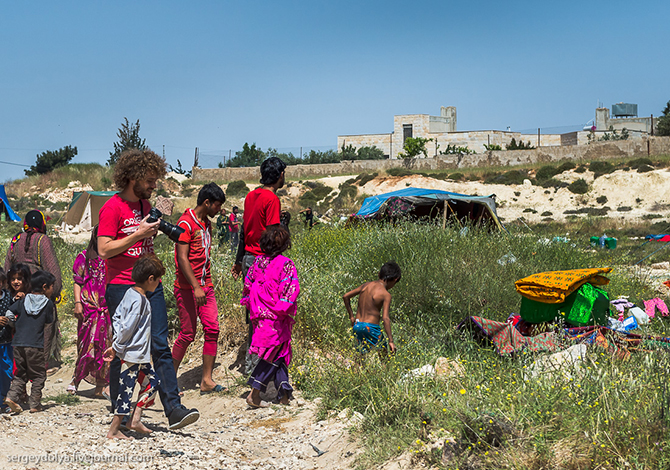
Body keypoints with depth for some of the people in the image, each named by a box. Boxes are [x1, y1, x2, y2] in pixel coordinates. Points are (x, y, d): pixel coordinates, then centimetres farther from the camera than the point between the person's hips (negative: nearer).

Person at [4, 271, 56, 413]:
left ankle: (12, 396, -2)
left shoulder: (23, 301, 10)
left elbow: (9, 313, 4)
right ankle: (34, 404, 5)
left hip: (17, 344, 5)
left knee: (21, 374, 16)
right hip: (35, 345, -4)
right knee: (38, 375, 7)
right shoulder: (48, 304, -1)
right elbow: (49, 321, 6)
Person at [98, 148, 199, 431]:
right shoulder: (112, 208, -9)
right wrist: (139, 233, -18)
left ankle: (173, 409, -6)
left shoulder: (146, 205, 15)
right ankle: (118, 411, 16)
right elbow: (104, 250, -16)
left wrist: (156, 228, 7)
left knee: (160, 346, -2)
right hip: (121, 288, -6)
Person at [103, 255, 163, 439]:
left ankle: (135, 420, 19)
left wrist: (116, 345, 13)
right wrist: (116, 348, -10)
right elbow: (127, 327, -22)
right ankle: (113, 431, 7)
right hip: (132, 354, -10)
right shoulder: (139, 300, -21)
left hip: (139, 355, 10)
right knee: (126, 391, -2)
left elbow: (117, 317, 15)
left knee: (152, 381, 16)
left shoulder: (130, 293, 8)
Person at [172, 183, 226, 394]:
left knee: (212, 330, 0)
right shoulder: (186, 223, -13)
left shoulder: (207, 224, 15)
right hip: (187, 287, -8)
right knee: (188, 334, -4)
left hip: (205, 286, 8)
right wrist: (196, 287, -24)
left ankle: (207, 381, 4)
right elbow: (182, 259, -19)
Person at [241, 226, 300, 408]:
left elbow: (247, 284, 9)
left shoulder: (258, 262, 3)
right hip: (277, 317, -5)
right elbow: (291, 289, -18)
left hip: (260, 315, 5)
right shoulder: (286, 264, -11)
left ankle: (284, 392, 14)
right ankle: (254, 393, -5)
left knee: (277, 353, 15)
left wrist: (251, 304, 19)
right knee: (274, 354, 3)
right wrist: (286, 308, -7)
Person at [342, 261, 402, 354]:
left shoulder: (366, 285, 7)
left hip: (357, 325, 6)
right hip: (371, 327, -6)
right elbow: (385, 318, -18)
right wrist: (391, 341, -16)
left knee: (363, 354, 14)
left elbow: (346, 296, 13)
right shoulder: (386, 295, -11)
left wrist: (351, 315, 20)